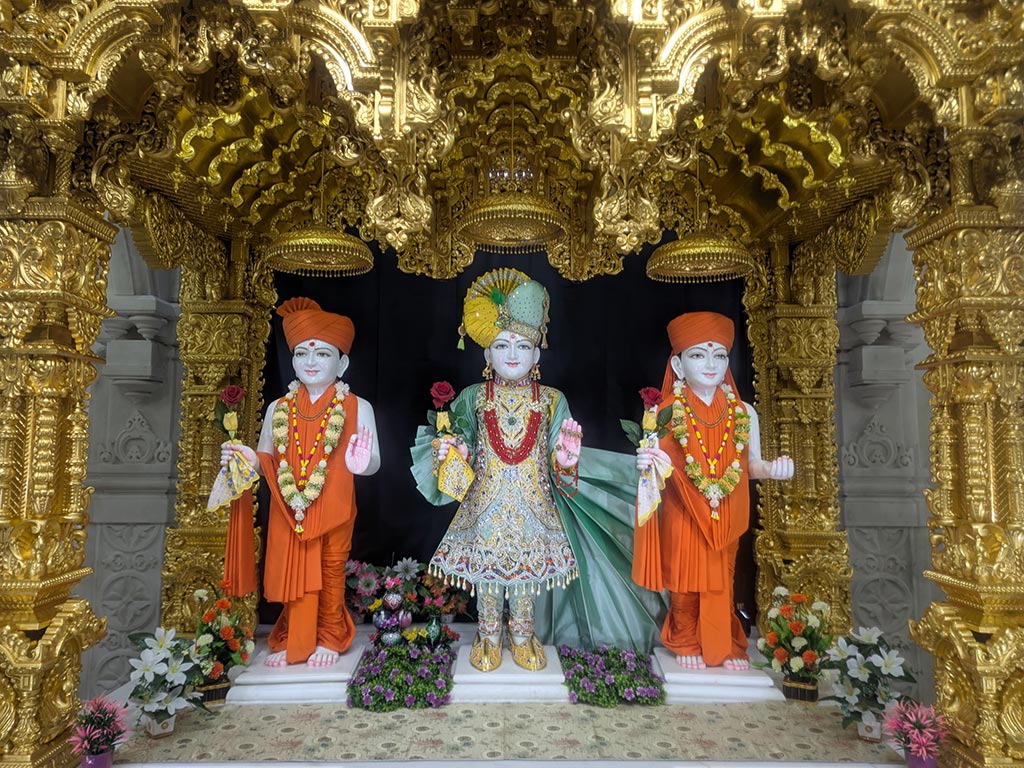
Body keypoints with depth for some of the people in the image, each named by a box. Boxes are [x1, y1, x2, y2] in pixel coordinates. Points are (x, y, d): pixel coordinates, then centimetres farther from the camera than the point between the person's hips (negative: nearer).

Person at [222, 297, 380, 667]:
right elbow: (268, 461, 13)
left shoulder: (357, 408, -3)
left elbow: (373, 462, -4)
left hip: (333, 512, -2)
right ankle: (294, 641, 31)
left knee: (330, 574, 10)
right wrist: (251, 460, -8)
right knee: (293, 575, 10)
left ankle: (329, 639, 31)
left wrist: (361, 462, -26)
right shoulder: (278, 409, 7)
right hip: (288, 512, 3)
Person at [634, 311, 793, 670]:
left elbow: (752, 464, 8)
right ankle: (686, 643, 32)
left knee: (721, 582, 12)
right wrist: (647, 463, -24)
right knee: (685, 583, 9)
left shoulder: (743, 412, 2)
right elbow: (659, 465, -3)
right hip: (682, 517, -2)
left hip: (726, 517, 2)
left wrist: (773, 469, -12)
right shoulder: (665, 412, -7)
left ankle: (723, 645, 33)